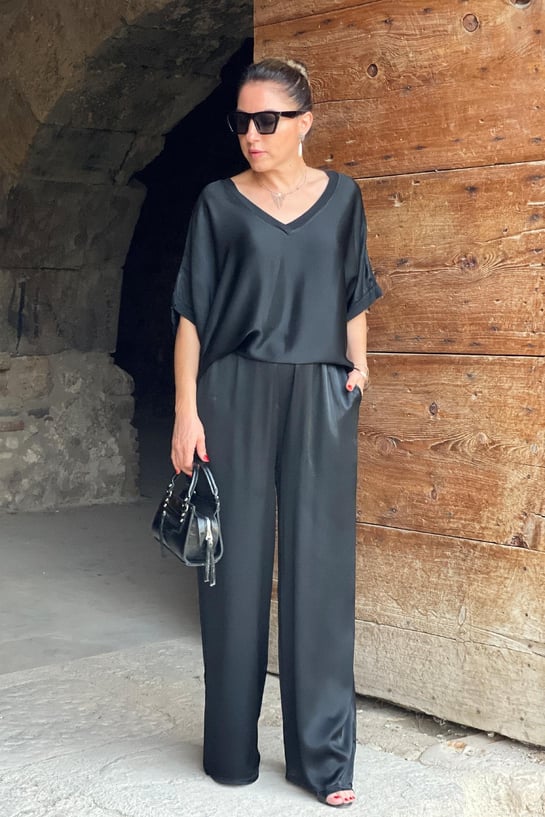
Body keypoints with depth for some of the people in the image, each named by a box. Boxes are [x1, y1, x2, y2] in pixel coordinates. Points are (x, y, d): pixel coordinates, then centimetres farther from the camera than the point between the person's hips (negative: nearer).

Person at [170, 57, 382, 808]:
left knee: (319, 567, 1)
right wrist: (186, 411, -6)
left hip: (319, 400, 1)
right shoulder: (220, 203, 4)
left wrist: (358, 362, 1)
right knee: (237, 566, 3)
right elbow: (192, 315, 1)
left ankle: (323, 755, 10)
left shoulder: (340, 197, 8)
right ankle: (231, 749, 16)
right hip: (237, 397, -1)